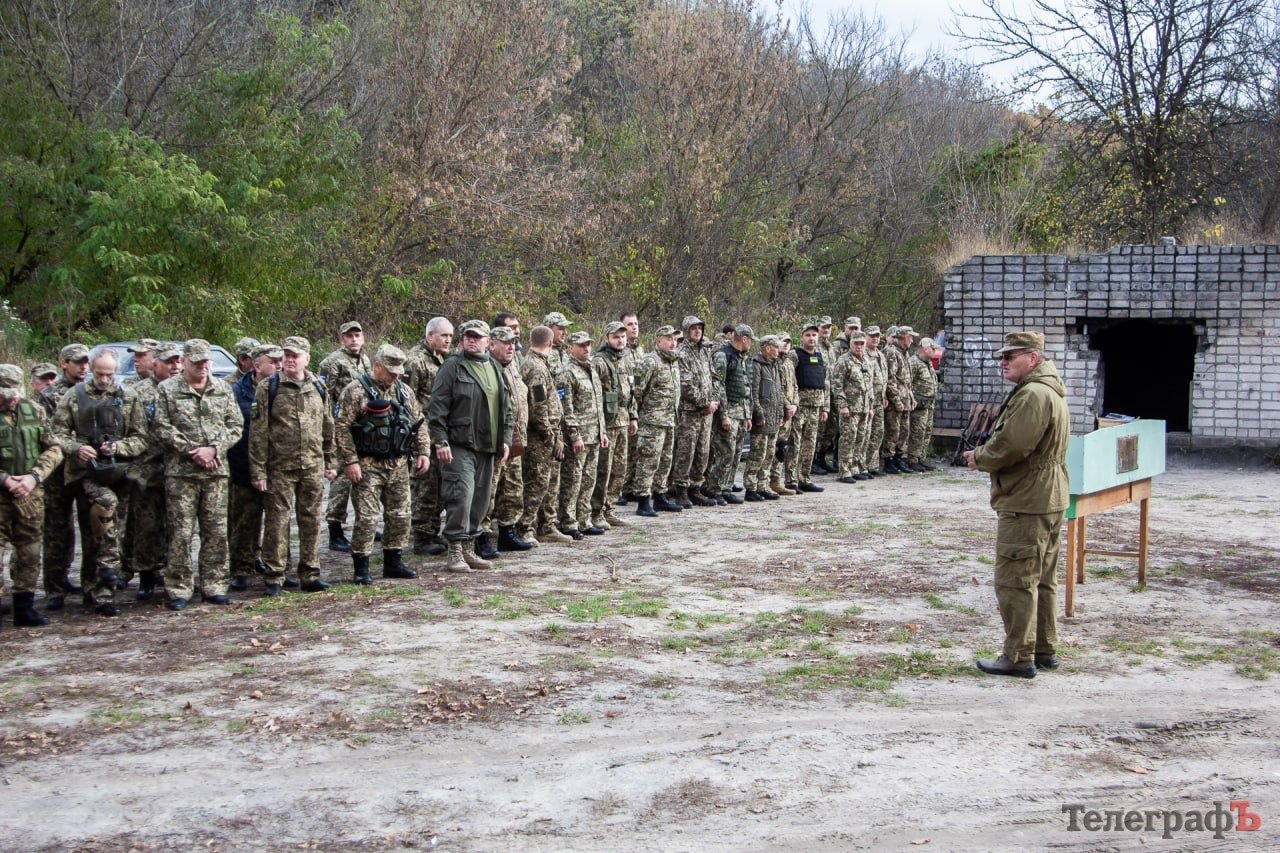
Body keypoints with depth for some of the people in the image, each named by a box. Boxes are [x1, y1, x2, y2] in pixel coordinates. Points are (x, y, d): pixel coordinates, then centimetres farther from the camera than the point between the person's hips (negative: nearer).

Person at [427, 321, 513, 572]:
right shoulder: (453, 366, -4)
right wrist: (440, 441, -14)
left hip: (488, 447, 7)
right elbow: (437, 407, -8)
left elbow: (506, 408, 21)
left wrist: (506, 439, 13)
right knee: (461, 496, -13)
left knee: (481, 499, 9)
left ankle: (469, 549, 19)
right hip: (460, 445, -7)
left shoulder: (495, 369, 16)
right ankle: (455, 550, -4)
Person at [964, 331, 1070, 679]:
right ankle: (1044, 649, 25)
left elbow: (1010, 446, -25)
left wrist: (979, 457, -7)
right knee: (1042, 579, 17)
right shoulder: (1050, 391, 17)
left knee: (1015, 580, -5)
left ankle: (1019, 656, -1)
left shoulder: (1033, 395, -19)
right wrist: (984, 454, 6)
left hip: (1025, 503, -11)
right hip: (1048, 499, 11)